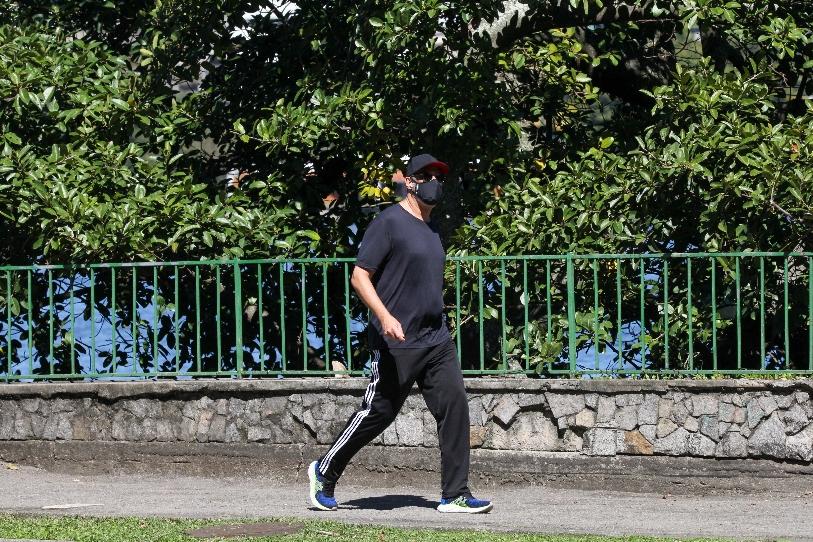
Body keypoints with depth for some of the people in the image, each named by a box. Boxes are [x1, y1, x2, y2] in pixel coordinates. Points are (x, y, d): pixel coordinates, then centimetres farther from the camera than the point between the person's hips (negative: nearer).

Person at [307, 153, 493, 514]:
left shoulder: (431, 230, 17)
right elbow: (360, 276, -14)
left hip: (437, 342, 7)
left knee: (455, 406, -4)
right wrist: (385, 316, -26)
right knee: (378, 413, -1)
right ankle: (325, 472, 19)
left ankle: (455, 495, -2)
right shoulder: (389, 222, -9)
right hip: (396, 343, -7)